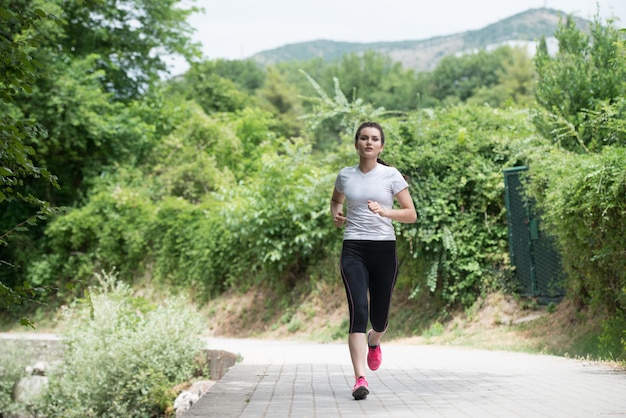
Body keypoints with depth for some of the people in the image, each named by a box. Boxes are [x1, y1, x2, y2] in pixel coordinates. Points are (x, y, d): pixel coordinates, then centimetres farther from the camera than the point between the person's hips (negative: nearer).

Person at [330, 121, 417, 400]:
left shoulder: (391, 176, 1)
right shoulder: (345, 175, 7)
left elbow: (411, 215, 0)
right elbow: (335, 200, 28)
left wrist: (384, 211, -17)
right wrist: (336, 214, 6)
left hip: (384, 249, 0)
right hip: (354, 250, 0)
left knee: (379, 317, 9)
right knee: (358, 311, -17)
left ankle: (373, 342, 48)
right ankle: (360, 379, -19)